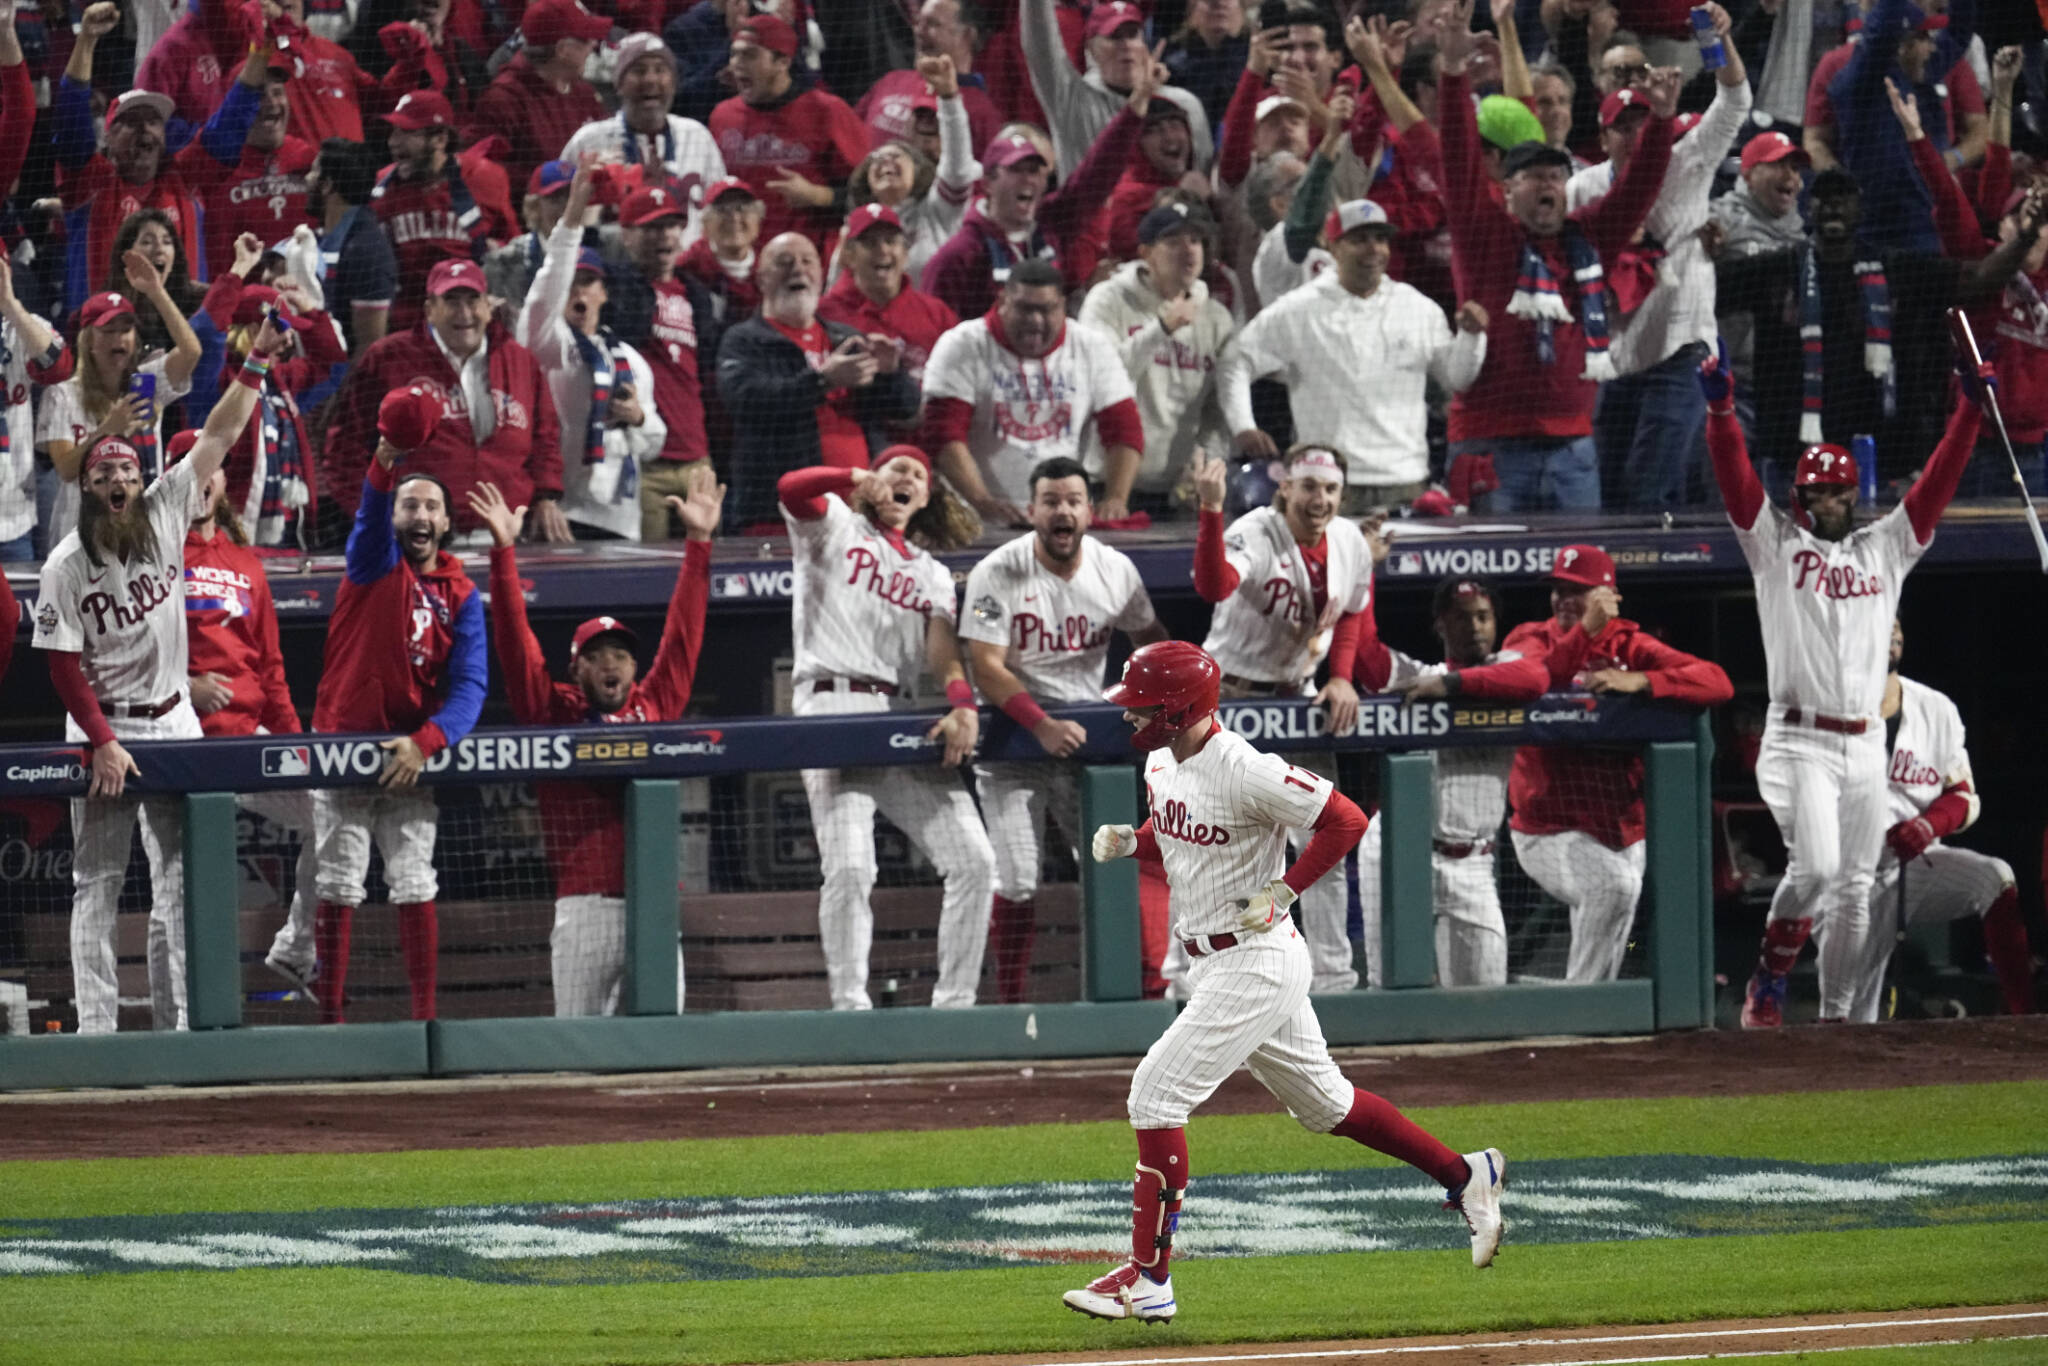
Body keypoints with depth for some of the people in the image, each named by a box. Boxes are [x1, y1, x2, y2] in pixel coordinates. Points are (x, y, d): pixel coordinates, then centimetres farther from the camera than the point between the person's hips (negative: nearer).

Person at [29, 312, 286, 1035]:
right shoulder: (65, 566, -11)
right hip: (102, 726, -4)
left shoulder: (164, 515, -1)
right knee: (98, 884, -1)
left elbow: (216, 438, -1)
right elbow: (63, 664, -11)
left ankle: (177, 1021, 8)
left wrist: (256, 365, -9)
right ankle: (95, 1026, -2)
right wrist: (102, 741, -17)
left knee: (180, 879, 5)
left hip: (173, 719, 4)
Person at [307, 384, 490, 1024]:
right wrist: (385, 463, -44)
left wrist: (426, 741, -23)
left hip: (409, 755, 2)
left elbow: (470, 683, -6)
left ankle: (425, 1014, 6)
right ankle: (329, 1014, 1)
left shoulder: (460, 594, 6)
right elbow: (371, 516, -22)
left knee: (415, 886, 2)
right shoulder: (376, 561, 2)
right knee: (338, 887, -1)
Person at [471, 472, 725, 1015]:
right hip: (586, 905, -3)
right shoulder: (556, 714, 7)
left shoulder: (655, 706, 14)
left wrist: (699, 541, 15)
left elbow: (682, 631, 17)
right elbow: (515, 641, 2)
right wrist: (503, 551, -5)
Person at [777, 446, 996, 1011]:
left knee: (973, 859, -6)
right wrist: (856, 478, -23)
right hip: (832, 707, -5)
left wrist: (963, 706, -11)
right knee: (850, 867, -19)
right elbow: (790, 488, -9)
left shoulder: (932, 573, 24)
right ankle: (850, 1006, -16)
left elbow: (944, 650, 8)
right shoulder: (835, 527, 13)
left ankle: (954, 1003, -1)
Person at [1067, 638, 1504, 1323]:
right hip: (1217, 965, 10)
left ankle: (1149, 1278, -9)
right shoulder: (1161, 763, 5)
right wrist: (1127, 841, 2)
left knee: (1157, 1094, -13)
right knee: (1322, 1100, 18)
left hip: (1257, 963, -10)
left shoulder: (1244, 770, -22)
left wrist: (1282, 890, -21)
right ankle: (1466, 1175, 29)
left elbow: (1346, 821, -20)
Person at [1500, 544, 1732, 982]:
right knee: (1613, 885, -30)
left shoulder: (1630, 646, 1)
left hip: (1622, 829, 4)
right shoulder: (1531, 639, -1)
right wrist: (1585, 632, -31)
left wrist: (1638, 680, -27)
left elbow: (1718, 682, -13)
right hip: (1549, 831, -4)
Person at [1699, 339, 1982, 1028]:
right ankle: (1767, 982, 0)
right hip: (1798, 742, -4)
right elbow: (1736, 479, -7)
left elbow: (1938, 481, 9)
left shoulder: (1884, 547, 14)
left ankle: (1835, 1015, 12)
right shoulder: (1775, 544, 5)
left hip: (1865, 747, 4)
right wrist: (1721, 407, -21)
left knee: (1854, 892, 5)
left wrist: (1968, 408, -1)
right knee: (1814, 869, -20)